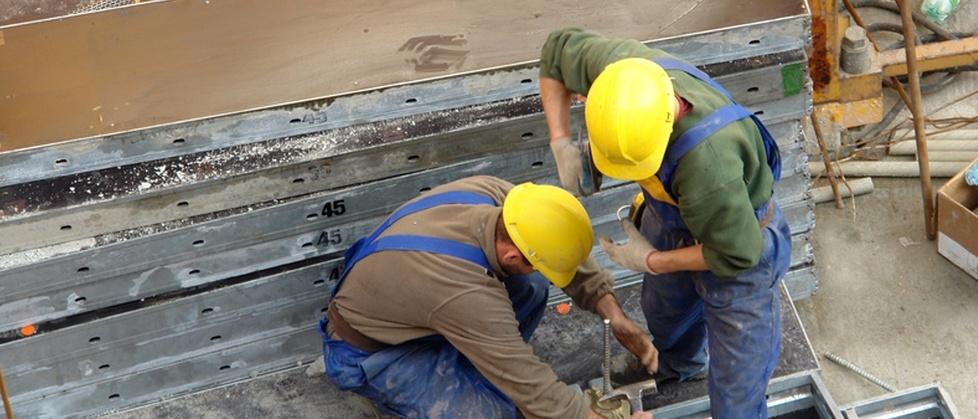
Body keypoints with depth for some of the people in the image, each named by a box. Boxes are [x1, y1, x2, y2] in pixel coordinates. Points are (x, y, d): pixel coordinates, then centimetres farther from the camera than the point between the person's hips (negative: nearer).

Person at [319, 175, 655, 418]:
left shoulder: (495, 194, -20)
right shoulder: (466, 294, -40)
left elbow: (571, 259, -4)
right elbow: (533, 389, -29)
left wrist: (615, 316, -10)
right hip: (367, 352, -8)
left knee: (530, 288, -2)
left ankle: (469, 377, 11)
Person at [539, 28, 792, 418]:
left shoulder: (707, 159, -47)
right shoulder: (618, 65, -32)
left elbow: (737, 254, -31)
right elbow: (556, 50, -9)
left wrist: (652, 261, -18)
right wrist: (561, 143, -17)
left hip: (737, 237, -7)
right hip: (670, 218, 7)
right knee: (662, 310, 35)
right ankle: (678, 366, 68)